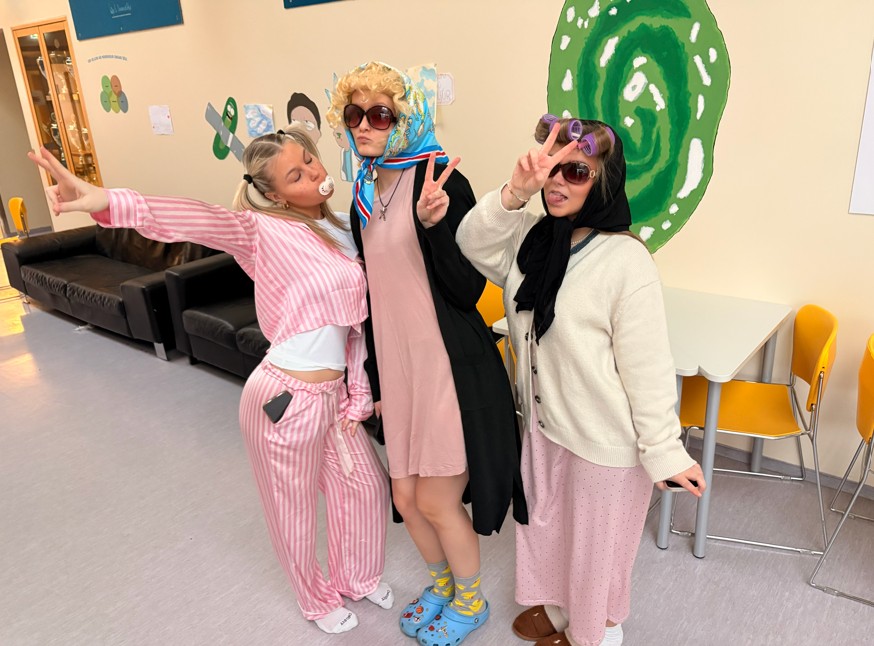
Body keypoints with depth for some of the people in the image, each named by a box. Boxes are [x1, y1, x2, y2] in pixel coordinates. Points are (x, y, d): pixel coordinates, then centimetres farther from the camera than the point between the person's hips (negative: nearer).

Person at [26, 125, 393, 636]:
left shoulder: (342, 227, 7)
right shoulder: (265, 229, -14)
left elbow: (354, 321, 10)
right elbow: (196, 220, -33)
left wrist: (359, 392, 7)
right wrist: (110, 203, -50)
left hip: (333, 393, 7)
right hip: (286, 399, -7)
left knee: (366, 485, 22)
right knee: (295, 507, 15)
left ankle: (357, 576, 51)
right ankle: (318, 597, 46)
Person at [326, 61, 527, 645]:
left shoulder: (440, 181, -13)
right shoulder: (364, 196, 9)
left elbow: (467, 290, -17)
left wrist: (432, 222, -32)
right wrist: (375, 378, 18)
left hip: (452, 367, -7)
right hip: (398, 364, 7)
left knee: (436, 501, 5)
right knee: (406, 497, 17)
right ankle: (442, 581, 47)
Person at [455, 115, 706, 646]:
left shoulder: (625, 260, -24)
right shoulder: (533, 237, -3)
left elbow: (648, 368, -21)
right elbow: (474, 244, -15)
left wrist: (664, 451, -15)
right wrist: (516, 192, -30)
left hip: (603, 439, -7)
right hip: (544, 421, 7)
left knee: (595, 540, 17)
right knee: (546, 522, 27)